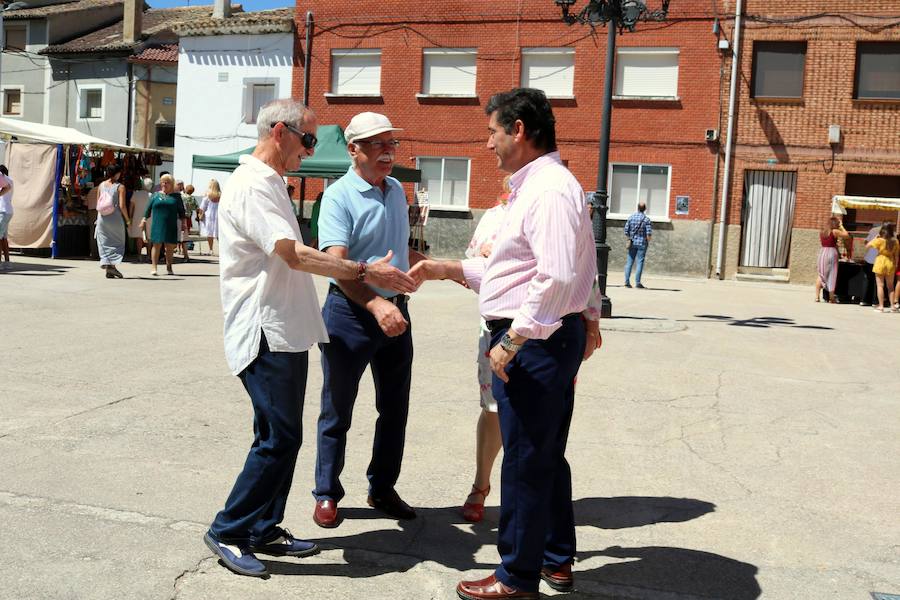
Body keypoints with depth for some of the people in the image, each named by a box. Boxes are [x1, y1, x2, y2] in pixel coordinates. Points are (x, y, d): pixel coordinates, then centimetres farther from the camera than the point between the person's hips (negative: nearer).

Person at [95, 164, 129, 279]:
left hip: (102, 218, 4)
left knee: (104, 243, 10)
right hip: (115, 218, -4)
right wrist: (127, 219, 0)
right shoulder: (120, 187, -7)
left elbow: (98, 203, 10)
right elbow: (122, 206, -12)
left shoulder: (101, 185, 6)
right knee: (117, 243, 7)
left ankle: (106, 264, 6)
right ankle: (112, 265, -6)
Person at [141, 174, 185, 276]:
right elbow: (148, 208, 12)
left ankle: (169, 267, 15)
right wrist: (144, 219, 6)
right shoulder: (156, 195, 10)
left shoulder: (176, 196, 10)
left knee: (170, 246, 2)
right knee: (157, 245, -4)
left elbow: (181, 210, 11)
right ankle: (154, 267, -2)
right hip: (158, 225, 0)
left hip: (171, 226, 0)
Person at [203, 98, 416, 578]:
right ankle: (228, 532, 7)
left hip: (285, 331, 10)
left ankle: (265, 530, 24)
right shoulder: (253, 184, -14)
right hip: (265, 335, -10)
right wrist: (364, 271, -21)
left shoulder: (269, 183, 19)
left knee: (282, 436, 14)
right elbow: (294, 254, -23)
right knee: (279, 438, -7)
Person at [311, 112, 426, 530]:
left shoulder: (396, 191, 10)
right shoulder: (339, 196, -13)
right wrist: (376, 304, -38)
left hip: (396, 311, 7)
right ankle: (327, 494, 23)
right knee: (337, 410, 7)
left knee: (394, 409, 13)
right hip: (350, 312, -6)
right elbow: (337, 264, -25)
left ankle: (383, 489, 30)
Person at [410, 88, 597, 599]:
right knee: (548, 456, 20)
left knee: (525, 461, 1)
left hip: (535, 341, -11)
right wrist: (448, 269, 17)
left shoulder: (549, 189, -17)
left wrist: (512, 340, -24)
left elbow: (558, 277, -27)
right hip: (547, 338, 11)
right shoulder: (535, 186, 17)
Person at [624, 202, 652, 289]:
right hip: (642, 243, -3)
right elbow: (649, 233, -11)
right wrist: (648, 242, 2)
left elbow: (626, 231, 3)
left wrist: (627, 241, 12)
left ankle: (627, 281, 5)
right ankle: (637, 282, -2)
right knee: (640, 263, -1)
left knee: (629, 262, 7)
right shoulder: (646, 219, -7)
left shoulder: (631, 217, 2)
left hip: (632, 243, 3)